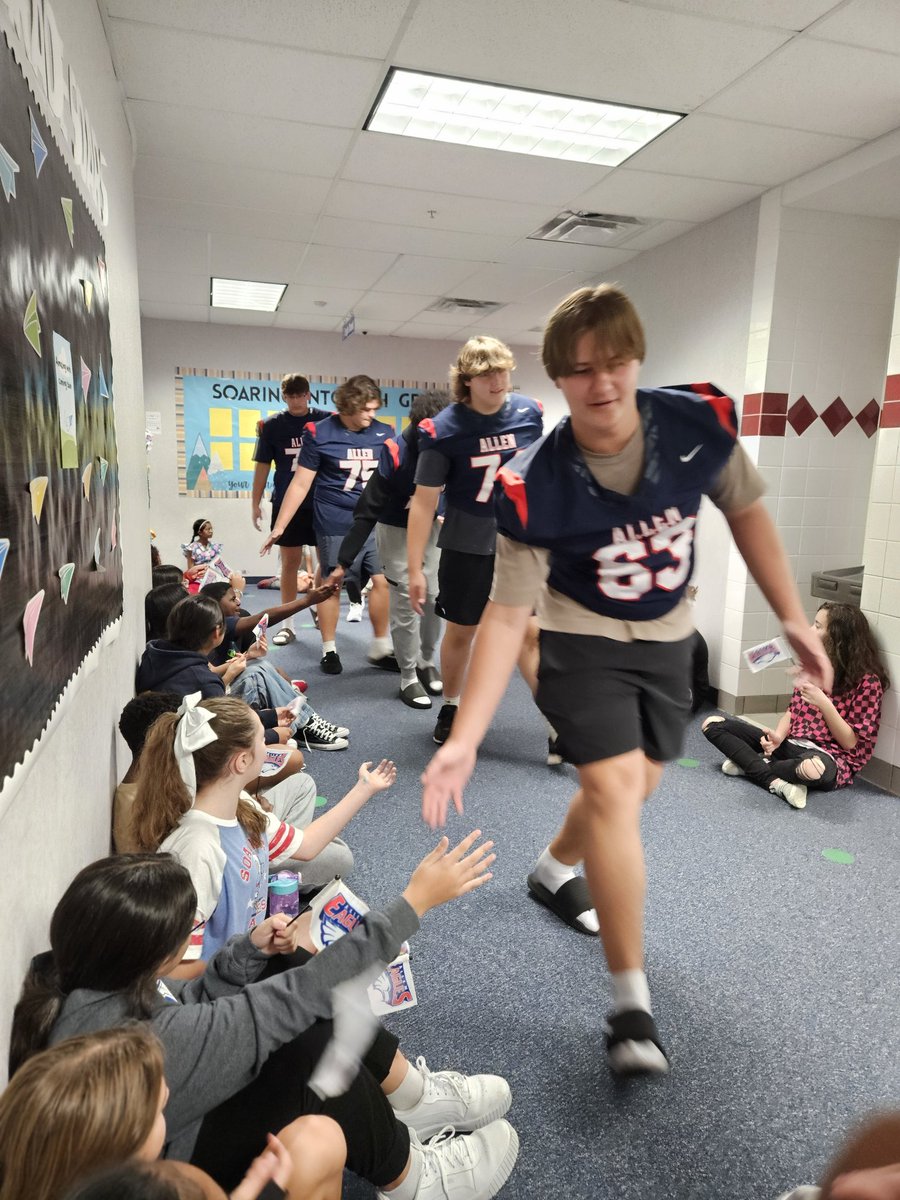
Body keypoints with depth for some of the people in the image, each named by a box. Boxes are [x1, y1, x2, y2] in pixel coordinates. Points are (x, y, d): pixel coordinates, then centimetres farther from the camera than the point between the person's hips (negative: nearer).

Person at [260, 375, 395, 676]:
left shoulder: (383, 433, 4)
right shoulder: (320, 434, -6)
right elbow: (300, 484, -3)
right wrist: (279, 526, -4)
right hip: (336, 527, -3)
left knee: (382, 581, 3)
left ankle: (380, 649, 18)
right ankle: (329, 650, 19)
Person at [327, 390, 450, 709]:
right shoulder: (395, 454, -28)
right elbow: (367, 510, -25)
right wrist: (344, 562, -25)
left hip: (430, 527, 4)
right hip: (397, 531, -4)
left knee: (434, 599, 6)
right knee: (405, 603, -3)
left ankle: (426, 662, 28)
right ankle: (408, 678, 10)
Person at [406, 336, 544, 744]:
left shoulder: (530, 413, -3)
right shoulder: (442, 429, -14)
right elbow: (424, 500, -12)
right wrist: (415, 569, -14)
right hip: (466, 546, -1)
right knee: (460, 630, 12)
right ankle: (451, 708, 34)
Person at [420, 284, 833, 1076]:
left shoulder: (701, 422, -19)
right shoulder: (534, 486, -28)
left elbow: (745, 512, -1)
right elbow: (507, 616, -24)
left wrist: (793, 618, 0)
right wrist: (464, 739, -30)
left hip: (667, 636, 5)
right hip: (584, 640, -4)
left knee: (636, 786, 18)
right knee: (615, 788, -18)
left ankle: (554, 871, 49)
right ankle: (632, 1000, 0)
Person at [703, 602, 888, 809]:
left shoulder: (867, 681, -10)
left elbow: (850, 743, -11)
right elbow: (793, 711, 11)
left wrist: (824, 703, -24)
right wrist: (778, 736, -10)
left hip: (832, 759, -7)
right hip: (793, 745, 7)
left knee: (812, 768, -45)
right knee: (713, 724, -5)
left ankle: (752, 764, -14)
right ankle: (776, 782, -22)